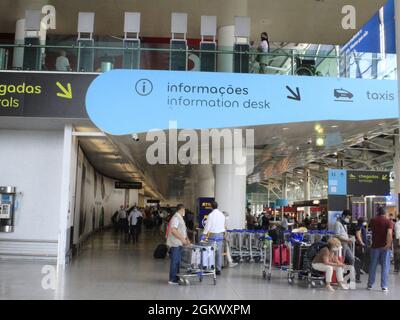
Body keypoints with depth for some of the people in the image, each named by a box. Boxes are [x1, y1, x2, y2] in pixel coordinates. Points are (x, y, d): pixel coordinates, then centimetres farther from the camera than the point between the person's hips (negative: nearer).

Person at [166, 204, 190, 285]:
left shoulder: (180, 218, 17)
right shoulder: (176, 218, -16)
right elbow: (173, 230, -25)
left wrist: (186, 239, 13)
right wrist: (182, 239, -22)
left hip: (179, 244, 10)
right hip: (175, 244, -10)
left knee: (177, 261, 13)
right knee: (175, 261, -5)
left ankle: (176, 277, 20)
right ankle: (172, 279, 0)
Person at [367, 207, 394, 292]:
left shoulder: (373, 220, 3)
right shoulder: (389, 221, -7)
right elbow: (389, 233, -22)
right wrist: (388, 244, -24)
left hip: (375, 246, 3)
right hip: (385, 246, -3)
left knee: (373, 266, 12)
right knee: (385, 266, 2)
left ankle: (370, 284, 17)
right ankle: (384, 286, 1)